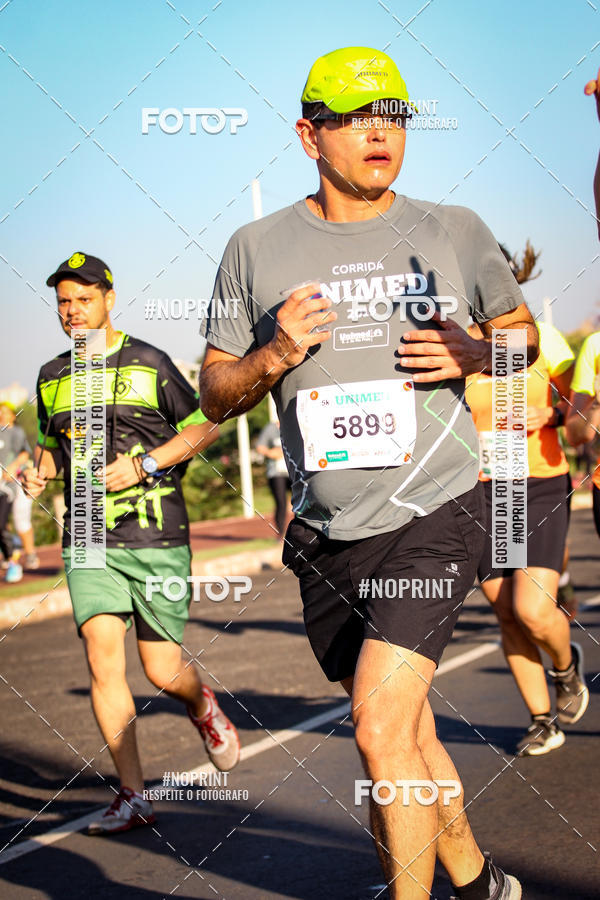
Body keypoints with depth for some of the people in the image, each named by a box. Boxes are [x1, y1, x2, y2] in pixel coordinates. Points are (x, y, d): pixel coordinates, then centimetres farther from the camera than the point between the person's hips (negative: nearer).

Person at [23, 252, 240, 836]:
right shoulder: (52, 377, 12)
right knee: (103, 658, -13)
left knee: (163, 672, 0)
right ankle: (133, 797, -4)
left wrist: (144, 464, -11)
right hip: (89, 541, 3)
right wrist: (40, 472, 3)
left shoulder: (148, 363, -1)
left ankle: (202, 706, 38)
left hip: (156, 536, -3)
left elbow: (204, 428, 2)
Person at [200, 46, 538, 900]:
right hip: (327, 537, 3)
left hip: (433, 515, -3)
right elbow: (215, 396, 7)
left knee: (382, 730, -18)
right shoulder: (256, 250, 4)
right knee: (409, 738, 17)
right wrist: (271, 358, -14)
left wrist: (477, 354, -6)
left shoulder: (454, 232, 3)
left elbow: (524, 330, 16)